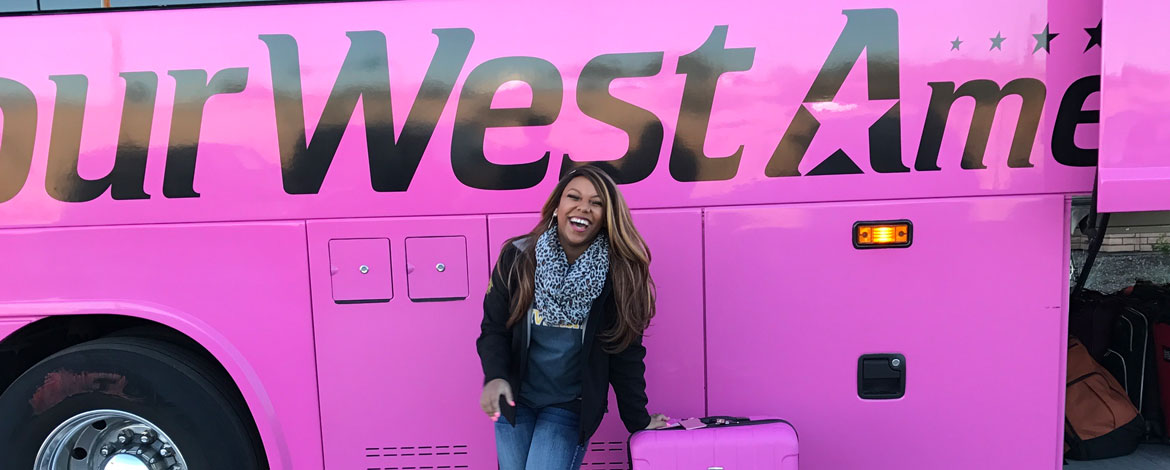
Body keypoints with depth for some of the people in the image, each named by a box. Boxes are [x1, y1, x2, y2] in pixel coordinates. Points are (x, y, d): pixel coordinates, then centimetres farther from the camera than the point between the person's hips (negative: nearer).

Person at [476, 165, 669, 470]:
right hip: (515, 400, 2)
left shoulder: (618, 274, -10)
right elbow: (494, 327, -3)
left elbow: (625, 352, -4)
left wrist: (638, 420, 2)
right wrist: (495, 376, -22)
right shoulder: (517, 257, -7)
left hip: (571, 408, -2)